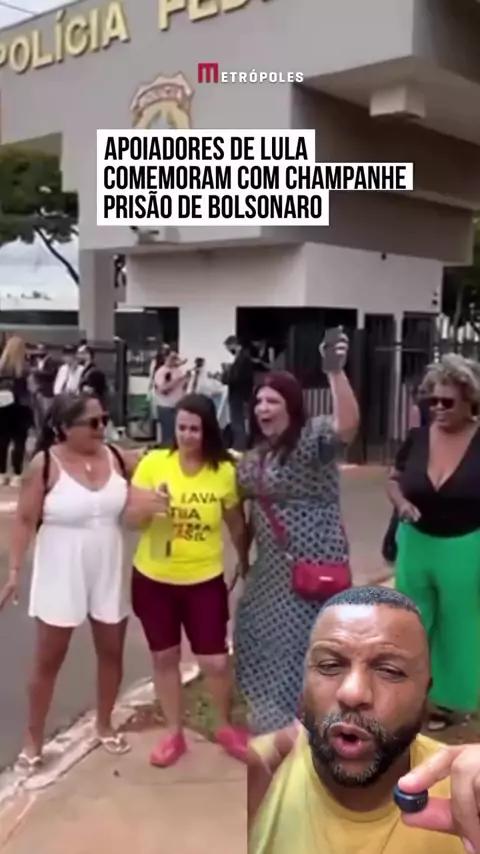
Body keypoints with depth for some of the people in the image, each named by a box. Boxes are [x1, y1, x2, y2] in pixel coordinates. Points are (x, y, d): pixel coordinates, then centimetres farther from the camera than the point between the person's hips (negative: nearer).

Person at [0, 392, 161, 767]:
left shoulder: (117, 457, -5)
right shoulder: (45, 464, -14)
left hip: (109, 573, 4)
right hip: (61, 575, -3)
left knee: (112, 652, 16)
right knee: (49, 659, 9)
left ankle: (104, 724, 38)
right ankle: (34, 739, 27)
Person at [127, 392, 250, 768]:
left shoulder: (225, 471, -8)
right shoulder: (153, 463, -9)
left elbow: (237, 525, 7)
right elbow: (133, 520, -5)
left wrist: (246, 565, 16)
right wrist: (150, 506, -26)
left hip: (204, 579, -1)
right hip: (154, 578, 1)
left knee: (216, 661, 3)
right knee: (165, 657, 13)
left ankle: (226, 726, 31)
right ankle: (174, 733, 33)